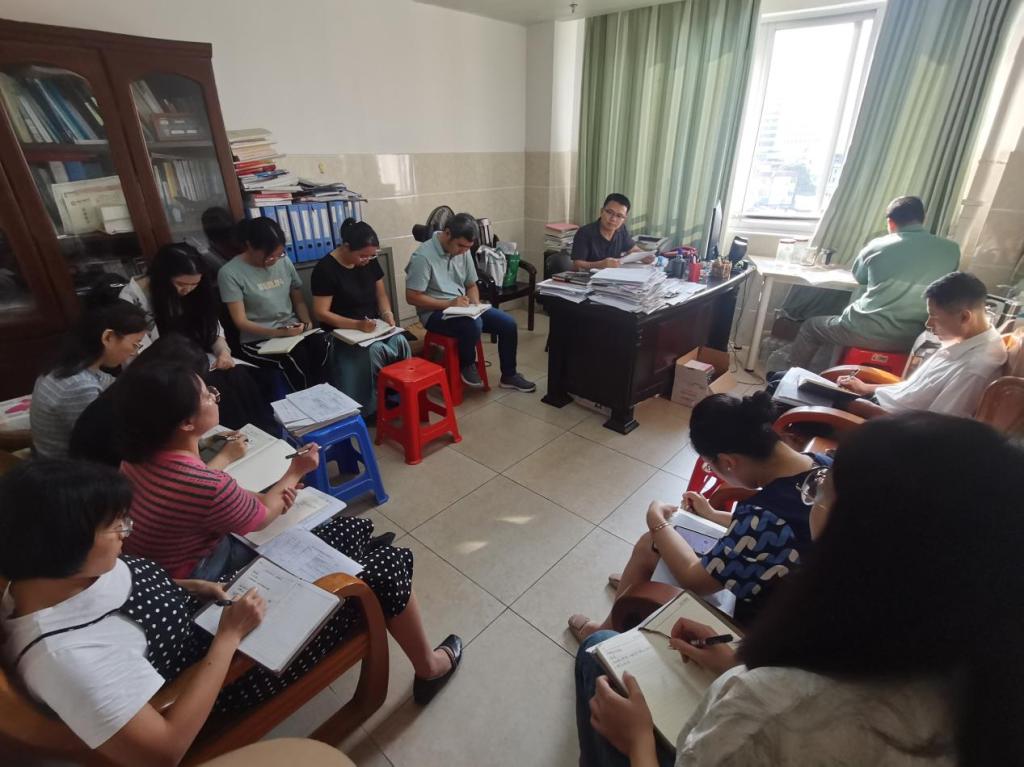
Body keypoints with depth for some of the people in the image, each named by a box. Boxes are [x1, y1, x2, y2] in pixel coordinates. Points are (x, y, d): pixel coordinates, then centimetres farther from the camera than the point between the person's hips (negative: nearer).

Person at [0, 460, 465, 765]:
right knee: (388, 568, -6)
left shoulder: (43, 575, -11)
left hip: (207, 613, 8)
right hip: (231, 667, -7)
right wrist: (231, 635, -29)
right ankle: (429, 669, 24)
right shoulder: (65, 655, -37)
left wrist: (189, 587, -6)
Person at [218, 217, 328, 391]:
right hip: (258, 339, -4)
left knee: (321, 344, -29)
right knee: (296, 357, -34)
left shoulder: (285, 263, 5)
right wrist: (280, 332, -21)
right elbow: (241, 321, -8)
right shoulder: (230, 273, -7)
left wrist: (306, 322, -6)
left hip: (293, 331, 4)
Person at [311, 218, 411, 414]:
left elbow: (381, 294, 13)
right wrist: (357, 324, -26)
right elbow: (321, 313, -14)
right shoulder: (325, 269, -14)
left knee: (400, 341, -25)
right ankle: (370, 408, -14)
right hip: (342, 332, -5)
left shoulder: (370, 262, 4)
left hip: (373, 326, 5)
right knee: (375, 350, -33)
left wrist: (387, 314, -9)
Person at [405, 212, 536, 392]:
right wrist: (448, 304, -23)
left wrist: (475, 305, -8)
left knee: (508, 324, -7)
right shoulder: (423, 256, -17)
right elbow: (412, 297, -18)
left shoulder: (463, 251, 4)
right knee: (473, 324, -36)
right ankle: (467, 365, -5)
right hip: (435, 312, -7)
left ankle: (509, 376, 10)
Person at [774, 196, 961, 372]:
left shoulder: (879, 245, -3)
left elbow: (859, 276, 16)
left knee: (811, 326, 22)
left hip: (870, 331, -5)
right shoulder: (951, 250, 4)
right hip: (910, 338, 5)